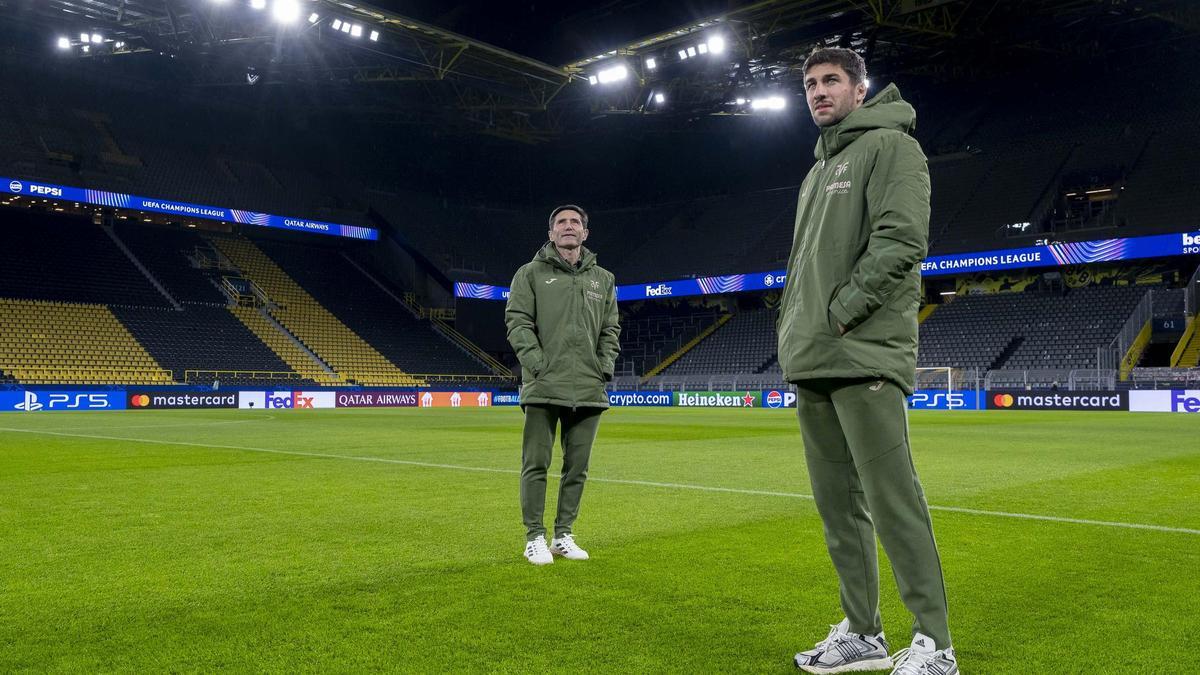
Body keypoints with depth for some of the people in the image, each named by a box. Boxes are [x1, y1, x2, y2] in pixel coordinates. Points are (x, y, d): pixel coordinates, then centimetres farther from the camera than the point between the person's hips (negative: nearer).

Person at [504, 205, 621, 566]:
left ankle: (563, 535, 19)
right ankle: (535, 538, 8)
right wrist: (538, 364, -13)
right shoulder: (531, 273, 5)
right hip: (544, 387, -4)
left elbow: (611, 329, 17)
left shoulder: (603, 279, 16)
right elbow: (517, 321, -3)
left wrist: (605, 367, 3)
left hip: (588, 390, 4)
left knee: (577, 467, 8)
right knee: (536, 465, -1)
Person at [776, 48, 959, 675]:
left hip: (866, 358, -9)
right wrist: (792, 328, 12)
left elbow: (901, 239, -14)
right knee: (838, 503, 10)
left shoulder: (890, 146, 0)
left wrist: (842, 311, -16)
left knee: (890, 497, -9)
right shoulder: (818, 170, 26)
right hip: (811, 365, 9)